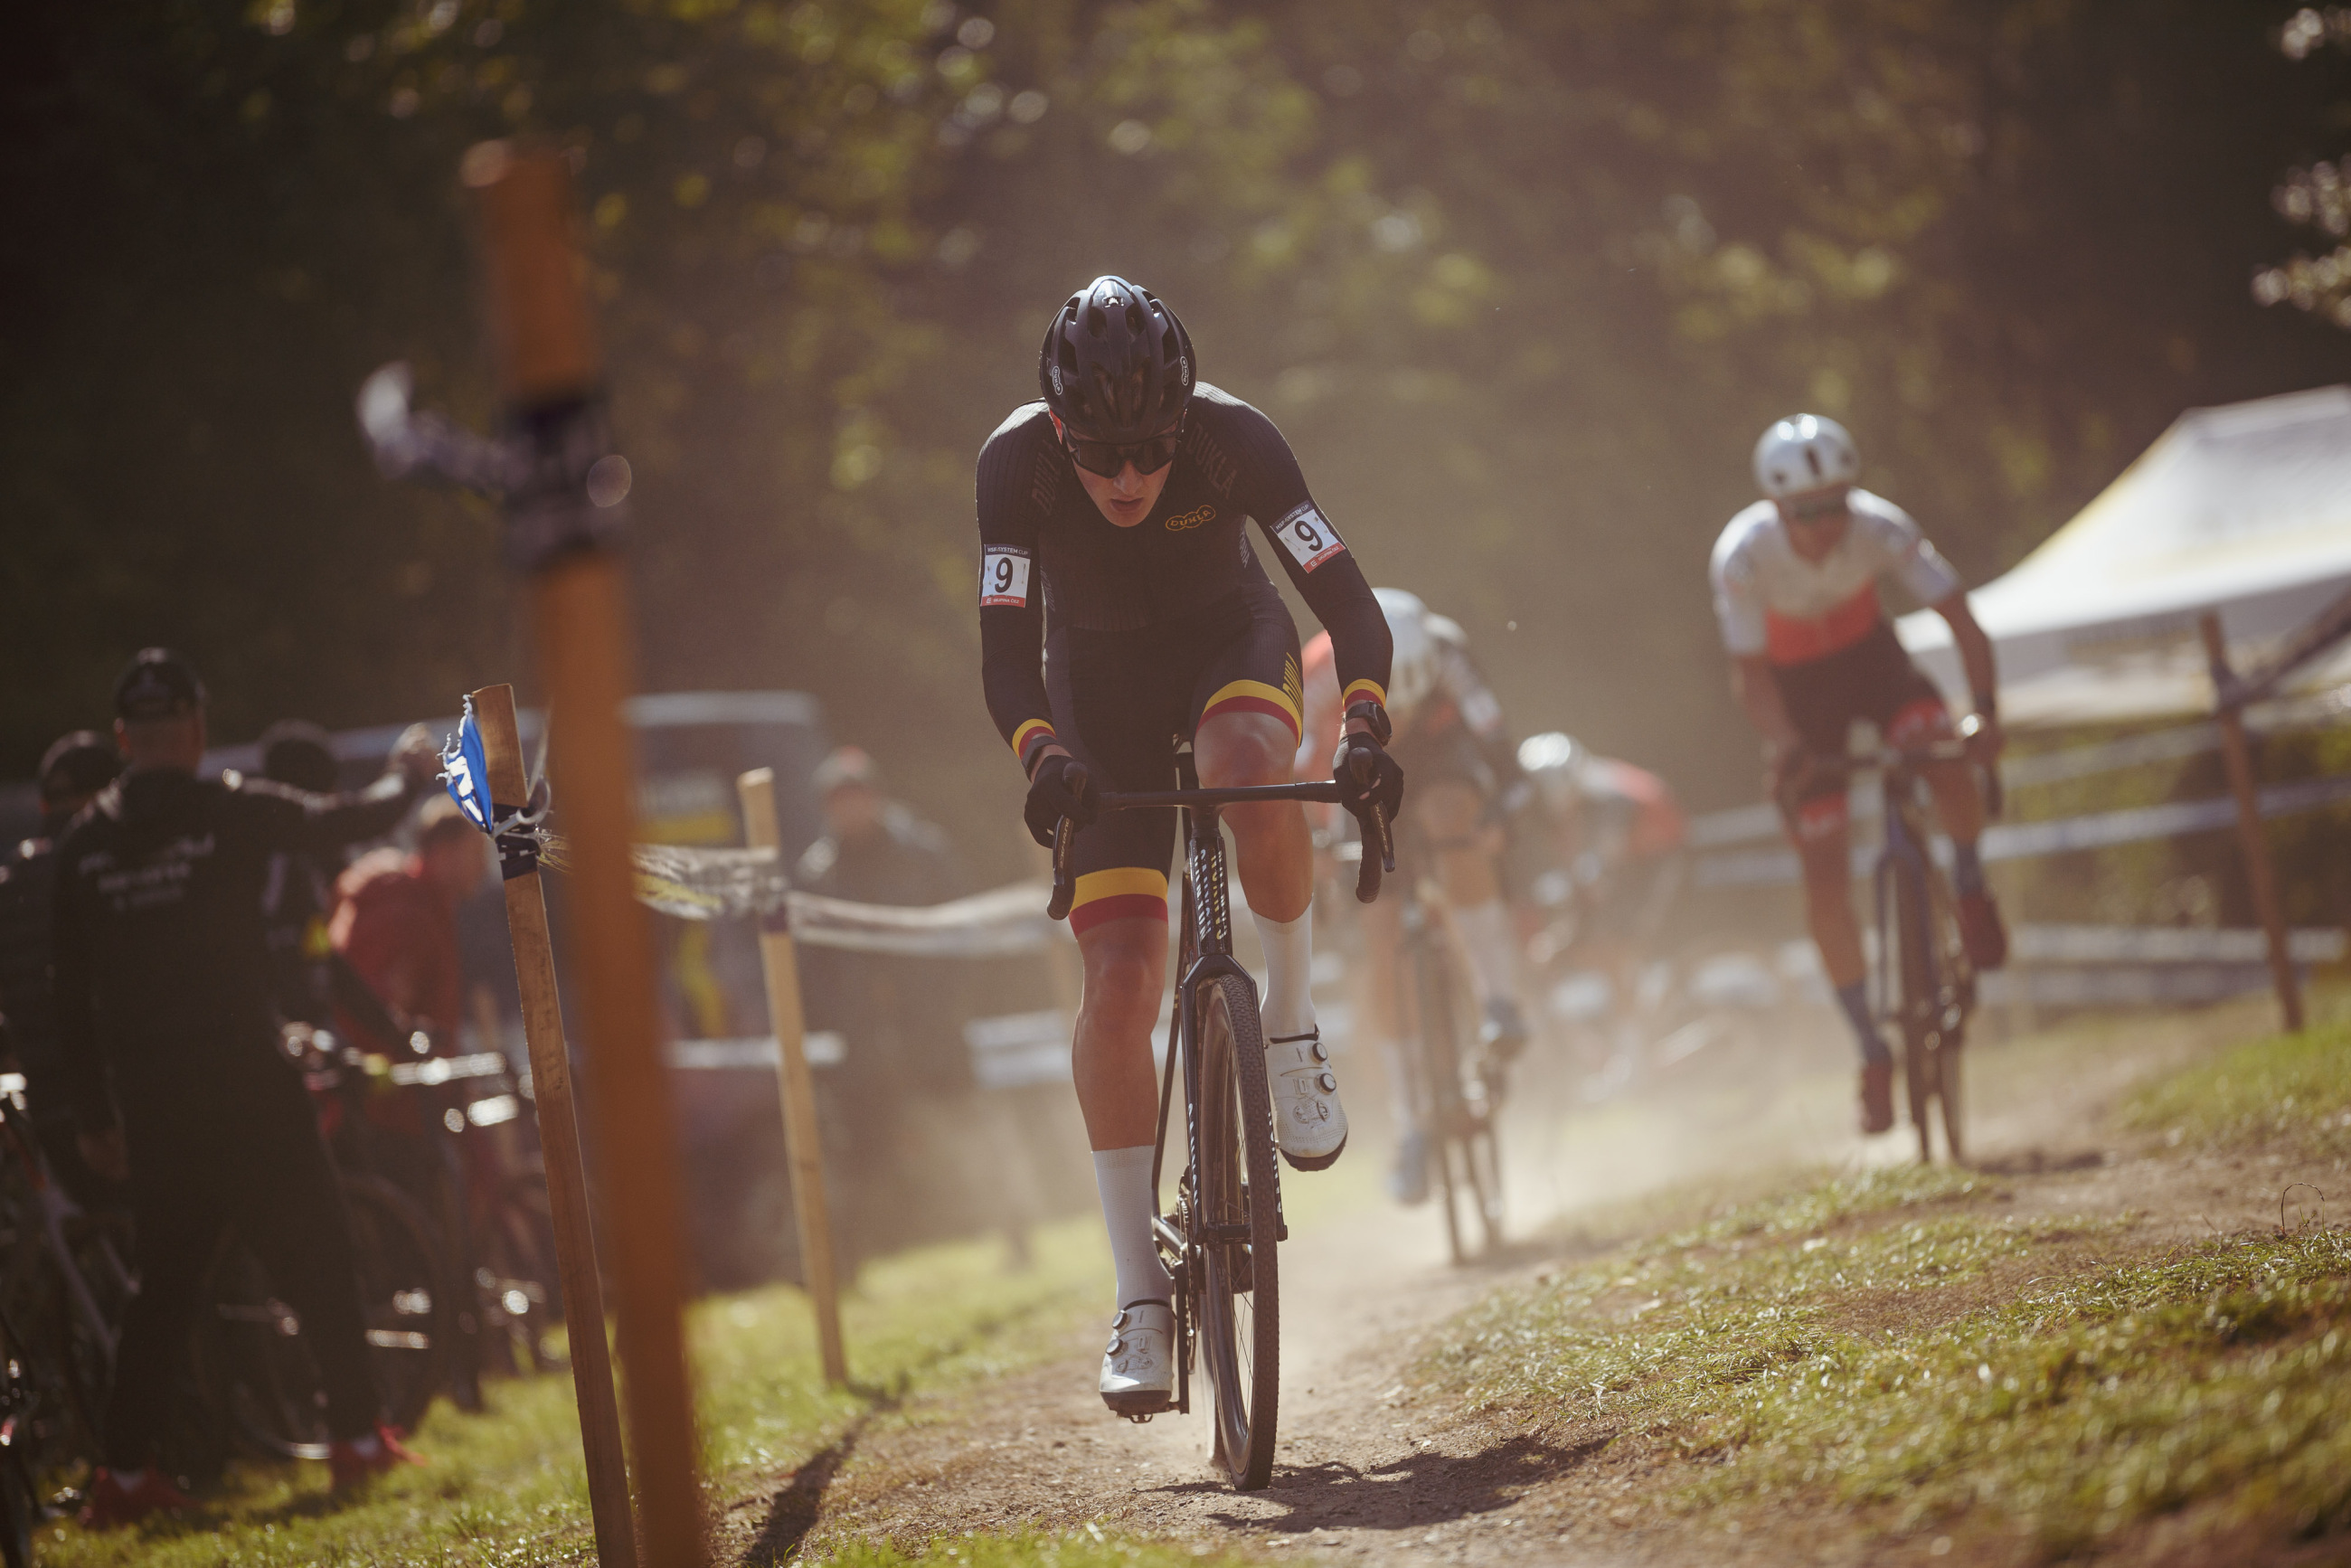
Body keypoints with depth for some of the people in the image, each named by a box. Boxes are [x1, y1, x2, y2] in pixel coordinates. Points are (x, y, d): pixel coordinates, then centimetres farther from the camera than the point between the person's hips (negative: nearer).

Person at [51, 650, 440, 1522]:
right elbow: (352, 823, 2)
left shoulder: (83, 846, 5)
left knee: (166, 1279, 11)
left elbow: (71, 997, 8)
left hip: (150, 1100, 4)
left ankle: (125, 1472, 6)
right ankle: (358, 1435, 8)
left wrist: (94, 1115, 14)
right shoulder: (231, 812, -7)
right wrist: (408, 777, 23)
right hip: (245, 1084, -4)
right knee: (316, 1254, 7)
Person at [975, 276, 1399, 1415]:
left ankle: (1291, 1027, -15)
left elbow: (1349, 603, -29)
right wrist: (1042, 756, -48)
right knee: (1119, 981, -12)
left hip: (1230, 642, 0)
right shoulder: (1015, 461, -27)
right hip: (1102, 686, 1)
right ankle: (1139, 1299, -4)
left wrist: (1366, 727, -46)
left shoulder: (1234, 440, -28)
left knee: (1245, 761, -39)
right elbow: (1006, 655, -28)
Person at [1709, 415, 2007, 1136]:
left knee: (1951, 768, -30)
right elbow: (1749, 671, -22)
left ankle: (1969, 888, 2)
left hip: (1868, 652, 1)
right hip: (1796, 683, -1)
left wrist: (1984, 711, -40)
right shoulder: (1742, 555, -31)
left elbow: (1961, 620, -27)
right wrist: (1783, 744, -38)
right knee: (1824, 874, -6)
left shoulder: (1881, 528, -29)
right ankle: (1872, 1053, 7)